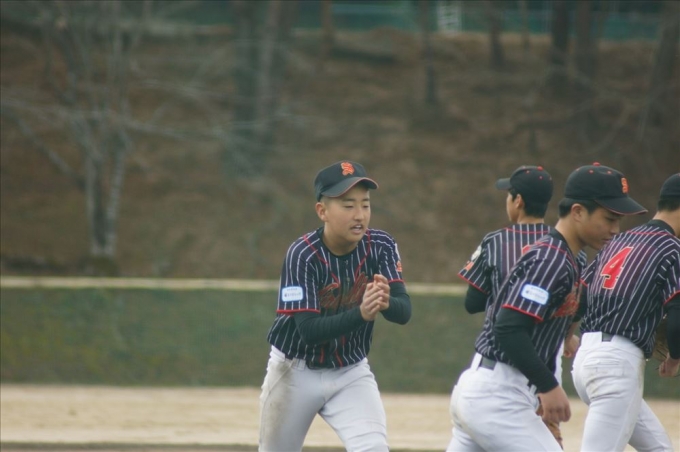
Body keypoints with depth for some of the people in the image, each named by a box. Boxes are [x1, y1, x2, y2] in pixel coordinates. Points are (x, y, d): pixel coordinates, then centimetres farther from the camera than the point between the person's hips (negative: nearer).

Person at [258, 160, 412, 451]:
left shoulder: (380, 247, -12)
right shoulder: (302, 255, -23)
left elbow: (404, 312, -20)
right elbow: (309, 330, -30)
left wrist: (386, 302, -45)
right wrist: (361, 314, -46)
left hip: (351, 373, 2)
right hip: (297, 372, -2)